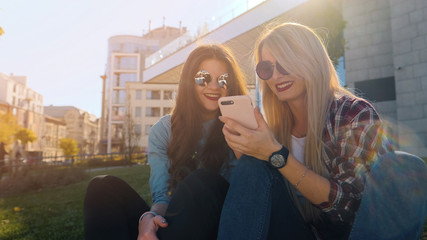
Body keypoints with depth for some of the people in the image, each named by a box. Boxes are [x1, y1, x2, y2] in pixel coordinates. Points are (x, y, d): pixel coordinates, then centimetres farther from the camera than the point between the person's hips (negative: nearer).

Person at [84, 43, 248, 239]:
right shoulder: (163, 131, 5)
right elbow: (162, 195, -6)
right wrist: (149, 217, -29)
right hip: (171, 222, 3)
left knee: (203, 181, -33)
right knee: (103, 187, -15)